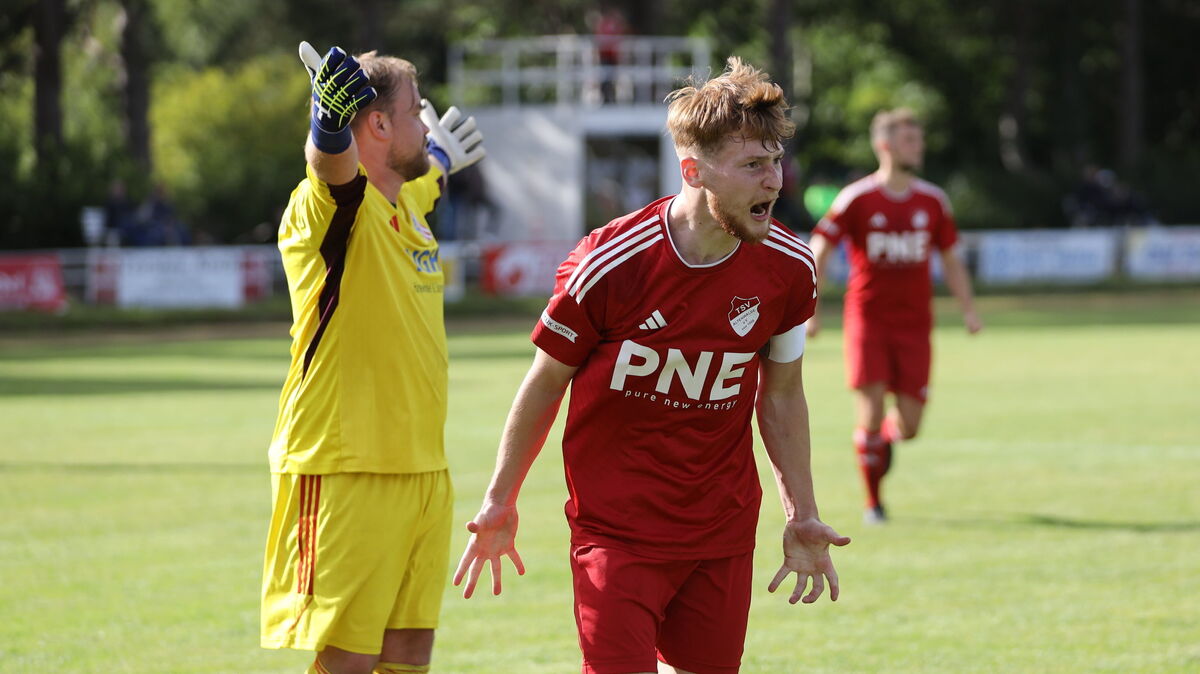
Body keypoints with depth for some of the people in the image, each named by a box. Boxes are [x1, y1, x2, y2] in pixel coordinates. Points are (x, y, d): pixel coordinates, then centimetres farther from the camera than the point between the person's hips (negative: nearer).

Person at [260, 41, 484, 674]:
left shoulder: (409, 200, 12)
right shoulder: (337, 205, -14)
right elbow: (332, 166, -39)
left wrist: (440, 159, 57)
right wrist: (332, 122, -60)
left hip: (422, 471, 8)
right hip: (344, 473, -8)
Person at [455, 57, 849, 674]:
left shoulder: (788, 269, -4)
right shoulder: (609, 263, -16)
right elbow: (546, 382, -1)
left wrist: (801, 517, 13)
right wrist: (500, 502, 7)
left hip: (724, 530, 4)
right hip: (615, 525, -4)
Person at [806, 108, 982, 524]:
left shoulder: (932, 201, 6)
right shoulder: (857, 199, -5)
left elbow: (950, 260, 15)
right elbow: (817, 252, -3)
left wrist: (969, 311, 4)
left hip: (914, 323, 3)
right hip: (868, 317, -3)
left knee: (908, 426, -2)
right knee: (872, 406, -12)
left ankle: (886, 436, 37)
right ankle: (872, 502, 5)